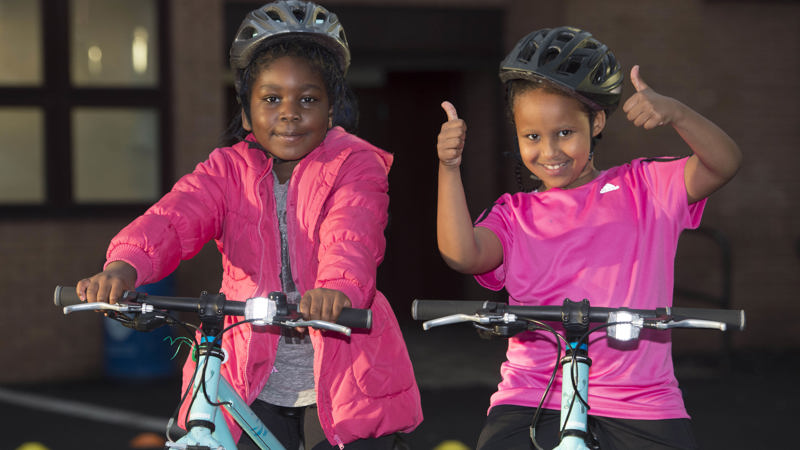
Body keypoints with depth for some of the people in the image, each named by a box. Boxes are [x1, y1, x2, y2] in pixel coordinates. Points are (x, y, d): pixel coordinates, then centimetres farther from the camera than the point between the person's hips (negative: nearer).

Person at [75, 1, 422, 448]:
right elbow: (175, 217, -16)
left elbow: (351, 235, -25)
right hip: (255, 387, 2)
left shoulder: (355, 164, -4)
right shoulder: (229, 170, 4)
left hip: (343, 382, -2)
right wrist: (124, 267, -39)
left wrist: (338, 287, -49)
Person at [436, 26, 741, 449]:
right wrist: (448, 168, -19)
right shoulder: (513, 214, 11)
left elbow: (723, 165, -6)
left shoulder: (644, 188, 9)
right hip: (532, 400, 0)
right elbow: (461, 253, -8)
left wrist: (674, 113, -24)